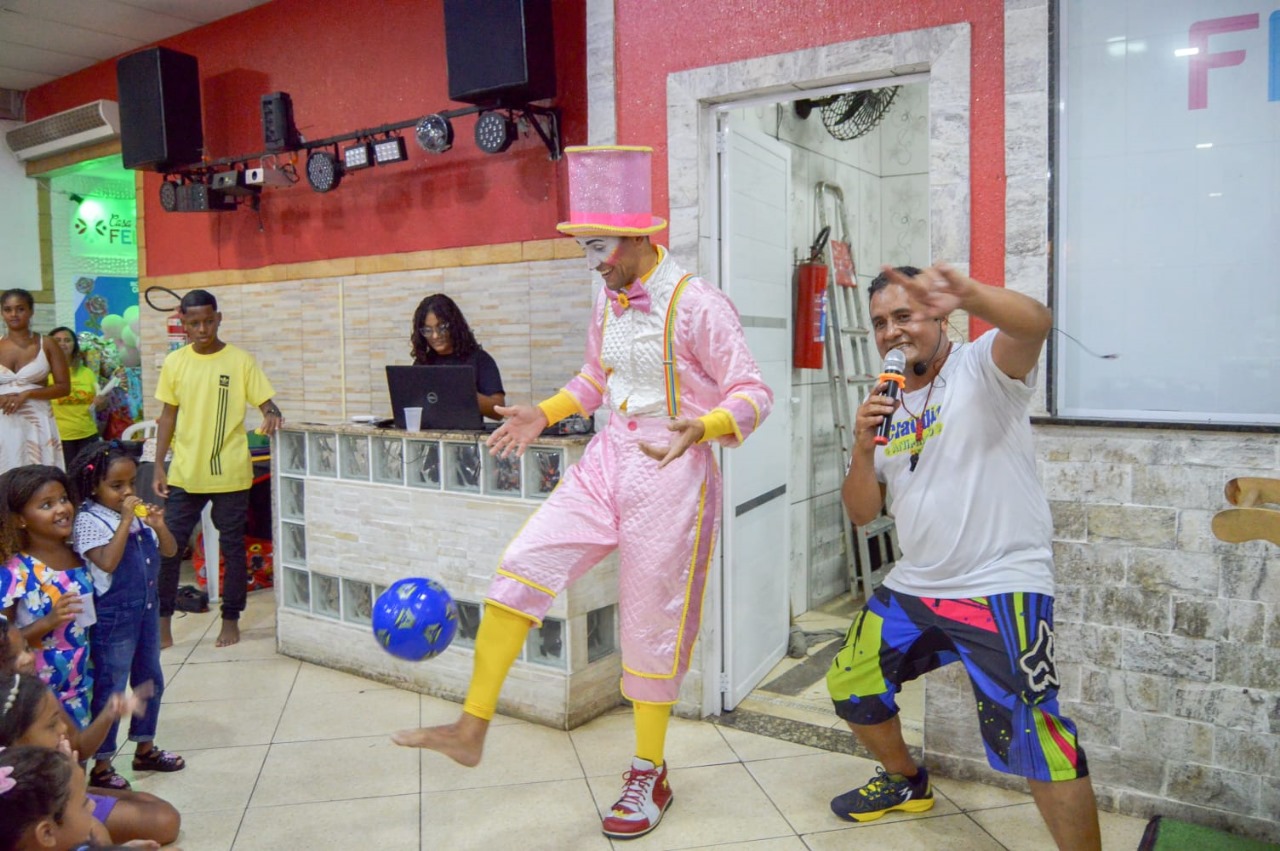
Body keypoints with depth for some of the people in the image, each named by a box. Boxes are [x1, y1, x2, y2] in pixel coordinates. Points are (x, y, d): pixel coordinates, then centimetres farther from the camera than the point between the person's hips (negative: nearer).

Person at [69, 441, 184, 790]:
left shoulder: (138, 512, 1)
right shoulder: (89, 520, -16)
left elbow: (169, 550, 4)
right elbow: (107, 562, -29)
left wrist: (159, 525, -14)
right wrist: (126, 521, -29)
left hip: (147, 609, 7)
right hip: (113, 617, -7)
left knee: (151, 680, 18)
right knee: (110, 690, 4)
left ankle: (145, 749, 36)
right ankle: (101, 767, 18)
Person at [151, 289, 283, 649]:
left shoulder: (241, 360, -3)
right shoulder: (174, 362, 5)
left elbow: (265, 403, -3)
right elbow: (168, 416, 10)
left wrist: (272, 415, -27)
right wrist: (159, 465, 5)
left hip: (230, 474, -2)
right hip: (184, 474, 2)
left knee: (233, 548, 7)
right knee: (169, 546, 4)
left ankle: (231, 620, 21)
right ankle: (162, 622, 17)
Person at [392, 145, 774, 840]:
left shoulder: (697, 305, -15)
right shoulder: (607, 300, 7)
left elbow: (753, 395, -15)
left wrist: (697, 428, -34)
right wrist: (543, 413, 9)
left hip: (672, 471, -6)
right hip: (608, 460, 6)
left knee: (653, 621, 4)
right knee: (521, 565, -6)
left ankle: (649, 775, 25)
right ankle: (472, 729, 5)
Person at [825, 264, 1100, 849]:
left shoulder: (982, 368, -7)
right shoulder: (886, 406, 11)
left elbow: (1034, 323, -31)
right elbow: (861, 512, 7)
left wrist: (967, 294, -51)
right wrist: (864, 449, -12)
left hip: (1001, 586, -7)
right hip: (913, 586, 8)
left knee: (1029, 730, -20)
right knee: (850, 686, 17)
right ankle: (906, 783, 44)